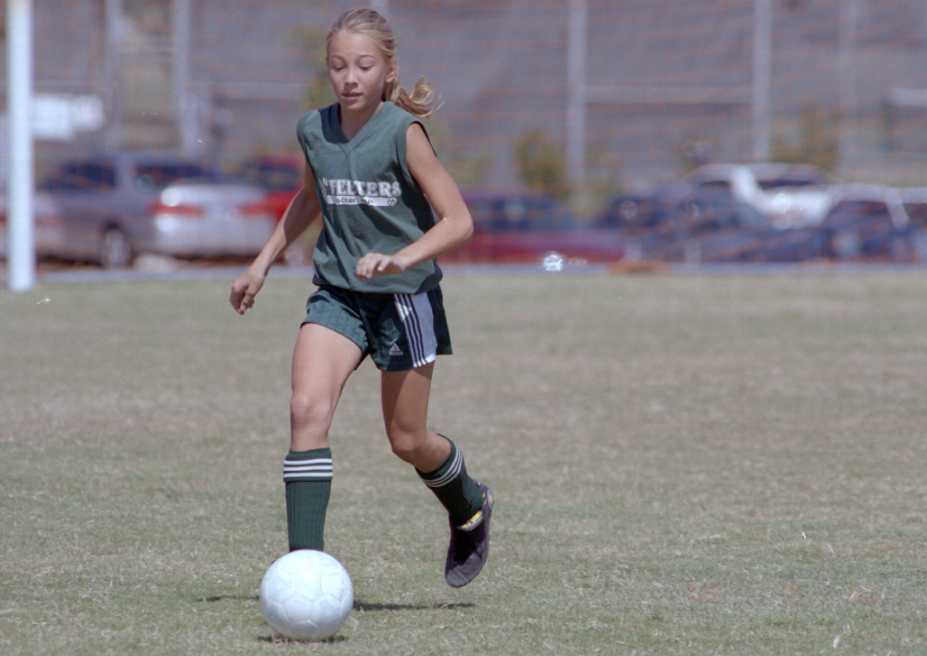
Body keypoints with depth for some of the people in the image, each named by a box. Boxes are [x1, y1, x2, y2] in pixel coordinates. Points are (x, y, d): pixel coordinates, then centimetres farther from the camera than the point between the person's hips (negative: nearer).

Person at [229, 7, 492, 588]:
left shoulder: (404, 133, -15)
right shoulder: (314, 131, 1)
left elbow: (458, 220, -17)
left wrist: (400, 259, -31)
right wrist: (262, 264, 21)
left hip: (404, 297, -4)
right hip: (337, 294, 4)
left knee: (407, 441, 7)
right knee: (307, 408, -19)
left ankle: (470, 507, 41)